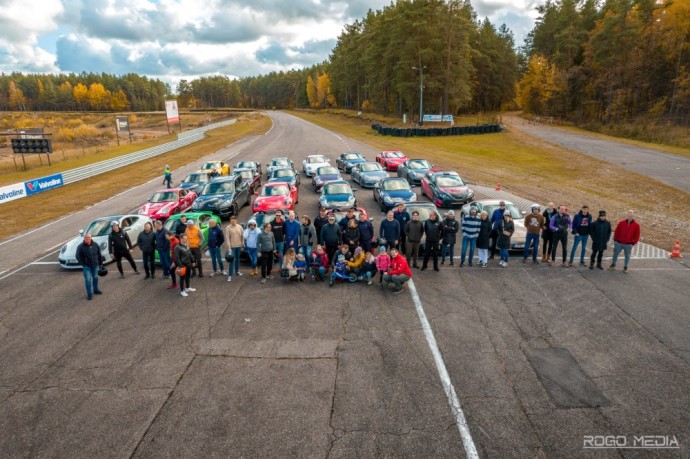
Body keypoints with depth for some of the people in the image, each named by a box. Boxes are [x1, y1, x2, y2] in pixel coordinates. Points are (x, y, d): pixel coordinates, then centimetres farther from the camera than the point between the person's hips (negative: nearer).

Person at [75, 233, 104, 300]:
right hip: (86, 266, -4)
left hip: (95, 265, 4)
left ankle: (95, 290, 34)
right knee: (88, 279, -6)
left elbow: (99, 254, 6)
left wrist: (100, 263, 9)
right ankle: (89, 294, 1)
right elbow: (77, 256, -9)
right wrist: (82, 263, -11)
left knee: (95, 277, 16)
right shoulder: (80, 246, -13)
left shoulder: (95, 245, -3)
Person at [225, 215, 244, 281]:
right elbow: (227, 238, -12)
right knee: (232, 260, -6)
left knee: (237, 259, 17)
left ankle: (237, 271, 34)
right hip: (232, 246, -4)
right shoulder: (228, 228, -10)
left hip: (239, 246, 4)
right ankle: (230, 275, -3)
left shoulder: (239, 227, 0)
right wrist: (229, 248, -16)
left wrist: (242, 245, 7)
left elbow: (242, 236, 7)